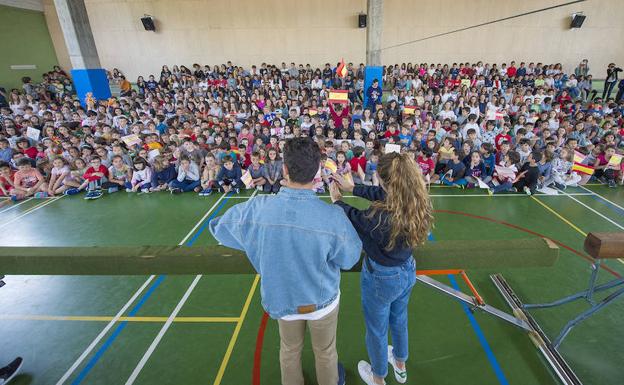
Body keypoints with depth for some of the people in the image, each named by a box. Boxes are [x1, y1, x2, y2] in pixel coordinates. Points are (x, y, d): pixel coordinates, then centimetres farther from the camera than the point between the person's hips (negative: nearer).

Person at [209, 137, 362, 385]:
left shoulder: (257, 208, -27)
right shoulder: (332, 216, -33)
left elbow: (218, 228, -7)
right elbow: (349, 259, -14)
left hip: (281, 298, 2)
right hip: (322, 300, -1)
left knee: (290, 350, 31)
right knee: (325, 351, 29)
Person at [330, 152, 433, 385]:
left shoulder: (380, 215, -37)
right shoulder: (417, 203, -17)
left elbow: (354, 218, -17)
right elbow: (381, 194, -3)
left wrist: (336, 199, 2)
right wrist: (351, 188, 4)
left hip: (381, 278, -6)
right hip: (407, 271, 7)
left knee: (376, 329, 22)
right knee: (399, 319, 32)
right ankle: (400, 365, 60)